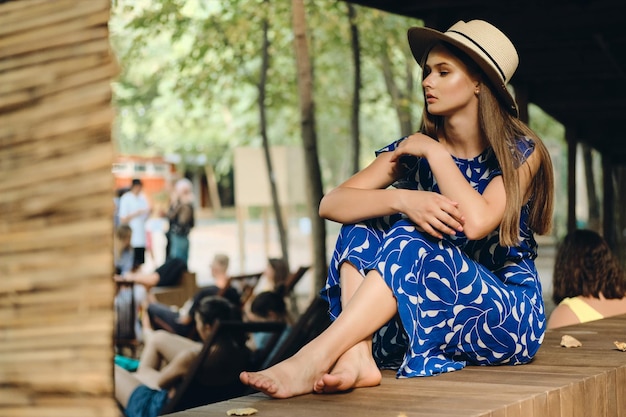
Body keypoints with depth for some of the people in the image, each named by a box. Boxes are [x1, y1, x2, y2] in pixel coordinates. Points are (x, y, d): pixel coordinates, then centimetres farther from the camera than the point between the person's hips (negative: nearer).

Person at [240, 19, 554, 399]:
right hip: (430, 314, 5)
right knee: (365, 225, -16)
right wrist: (402, 199, -29)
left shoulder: (520, 153, -7)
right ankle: (357, 357, -38)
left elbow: (476, 222, -26)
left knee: (410, 241, -29)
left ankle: (312, 362, -39)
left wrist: (435, 153, -15)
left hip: (507, 315, -5)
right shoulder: (412, 150, 4)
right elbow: (331, 204, -11)